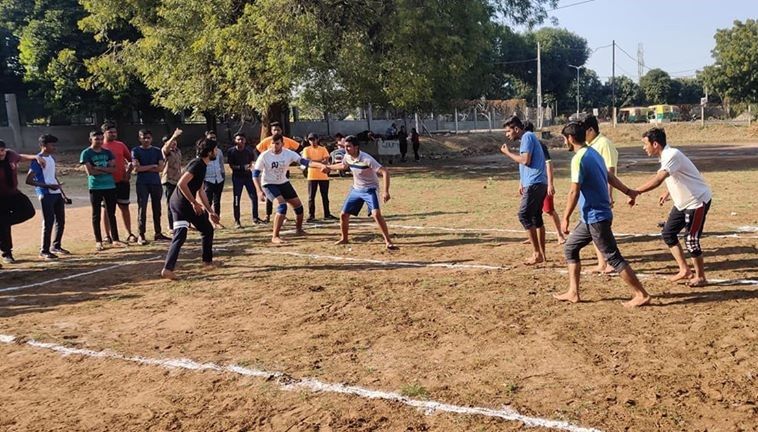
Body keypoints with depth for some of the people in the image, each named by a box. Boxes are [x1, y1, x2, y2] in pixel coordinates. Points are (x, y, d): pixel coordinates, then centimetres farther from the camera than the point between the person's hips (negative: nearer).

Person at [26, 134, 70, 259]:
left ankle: (56, 246, 26)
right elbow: (29, 180, -15)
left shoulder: (52, 158, 15)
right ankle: (44, 251, 3)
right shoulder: (37, 160, -11)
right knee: (48, 222, -6)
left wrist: (63, 193, 20)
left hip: (57, 193, 8)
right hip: (46, 195, -8)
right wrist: (48, 186, -21)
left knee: (61, 221, 12)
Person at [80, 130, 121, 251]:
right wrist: (106, 170, -6)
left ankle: (115, 239, 13)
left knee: (111, 214, 7)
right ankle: (98, 242, 8)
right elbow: (90, 171, -11)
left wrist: (99, 168, -12)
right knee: (96, 215, 2)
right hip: (95, 187, -3)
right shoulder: (86, 153, -1)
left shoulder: (107, 152, 10)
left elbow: (114, 168, -1)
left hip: (110, 186, 3)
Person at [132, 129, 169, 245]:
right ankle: (141, 235, -4)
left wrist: (145, 168, -7)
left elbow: (161, 168, -2)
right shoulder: (136, 151, 2)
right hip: (142, 184, -3)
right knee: (142, 209, -6)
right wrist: (152, 166, -5)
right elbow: (137, 168, -11)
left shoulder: (157, 151, 9)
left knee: (157, 209, 8)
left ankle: (158, 233, 16)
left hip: (156, 183, 3)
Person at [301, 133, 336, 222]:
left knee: (325, 196, 8)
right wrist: (321, 161, -17)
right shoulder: (306, 150, 2)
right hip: (312, 176, -1)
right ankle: (311, 215, 4)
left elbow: (326, 160, -8)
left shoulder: (323, 149, 5)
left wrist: (314, 161, -23)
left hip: (324, 176, 1)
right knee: (311, 197, -2)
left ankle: (327, 214, 18)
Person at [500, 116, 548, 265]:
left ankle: (537, 254, -9)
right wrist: (522, 182, 24)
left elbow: (525, 160, -20)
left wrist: (507, 153, -8)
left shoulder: (527, 137, -9)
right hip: (537, 183, 10)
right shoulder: (527, 138, 21)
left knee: (524, 215, -10)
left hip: (534, 183, -10)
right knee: (536, 217, 12)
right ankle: (540, 253, 15)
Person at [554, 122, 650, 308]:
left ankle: (641, 295, 3)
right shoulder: (593, 153, 11)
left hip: (595, 217, -10)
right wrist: (628, 191, 30)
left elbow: (574, 192, -21)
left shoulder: (579, 159, -18)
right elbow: (610, 177, 21)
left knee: (613, 257, -4)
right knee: (570, 248, 15)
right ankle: (573, 292, 17)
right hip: (591, 217, 10)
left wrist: (566, 217, -17)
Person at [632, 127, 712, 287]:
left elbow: (657, 180, -41)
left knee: (691, 240, -6)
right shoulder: (666, 156, 3)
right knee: (668, 233, 8)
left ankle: (701, 277, 11)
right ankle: (685, 270, 17)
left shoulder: (672, 155, -26)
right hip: (683, 202, 10)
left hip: (697, 201, -10)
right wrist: (668, 192, 10)